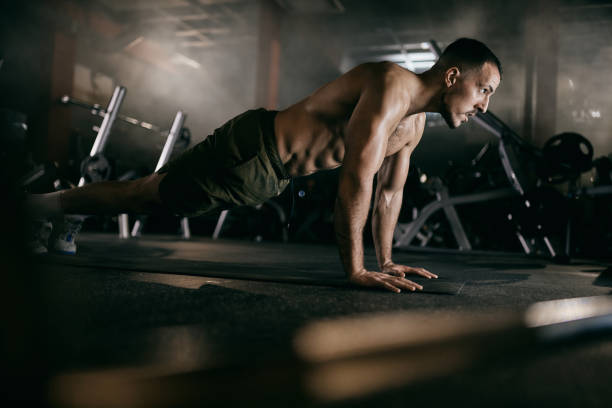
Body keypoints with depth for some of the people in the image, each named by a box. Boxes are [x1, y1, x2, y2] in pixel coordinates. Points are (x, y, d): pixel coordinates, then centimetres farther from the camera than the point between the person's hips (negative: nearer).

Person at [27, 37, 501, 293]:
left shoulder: (415, 124, 6)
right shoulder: (392, 84, -26)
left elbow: (390, 191, 16)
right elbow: (356, 177, -33)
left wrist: (386, 261, 16)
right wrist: (355, 270, -30)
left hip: (270, 174, 9)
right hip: (251, 148, -9)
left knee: (153, 201, 22)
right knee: (141, 195, 1)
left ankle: (55, 213, 41)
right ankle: (34, 204, 19)